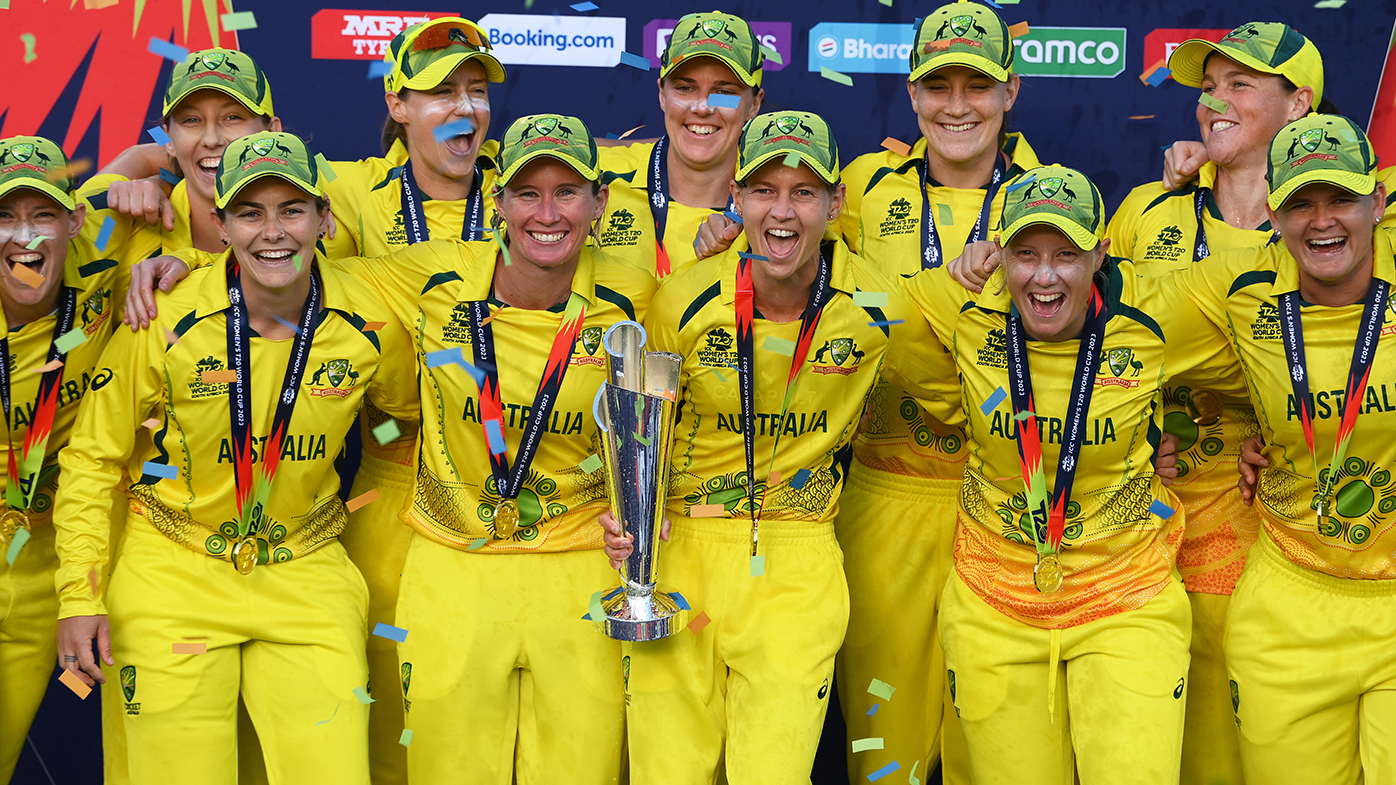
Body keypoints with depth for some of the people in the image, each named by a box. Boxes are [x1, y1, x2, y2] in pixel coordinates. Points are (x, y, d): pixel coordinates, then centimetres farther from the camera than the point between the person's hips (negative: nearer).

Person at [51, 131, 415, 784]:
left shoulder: (370, 327, -8)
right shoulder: (166, 324, -14)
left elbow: (409, 408, 15)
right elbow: (92, 458, -4)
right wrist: (79, 596, -7)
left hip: (306, 577, 2)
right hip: (175, 577, -1)